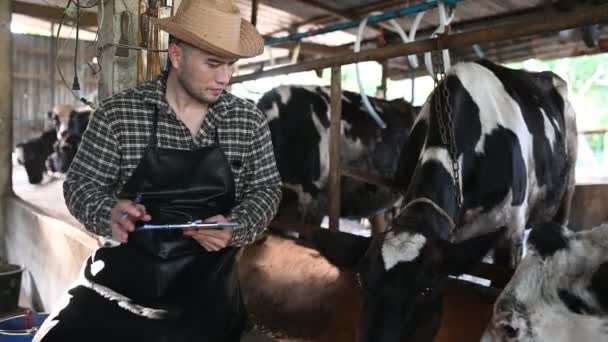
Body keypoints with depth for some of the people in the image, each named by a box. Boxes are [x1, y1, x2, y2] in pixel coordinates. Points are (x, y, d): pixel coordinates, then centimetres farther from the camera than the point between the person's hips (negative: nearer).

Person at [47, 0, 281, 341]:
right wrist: (109, 213, -24)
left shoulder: (250, 121, -4)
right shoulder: (117, 113, -7)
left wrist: (235, 228, -18)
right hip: (127, 273, 0)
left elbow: (266, 189, 2)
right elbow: (80, 184, -2)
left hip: (208, 279, 1)